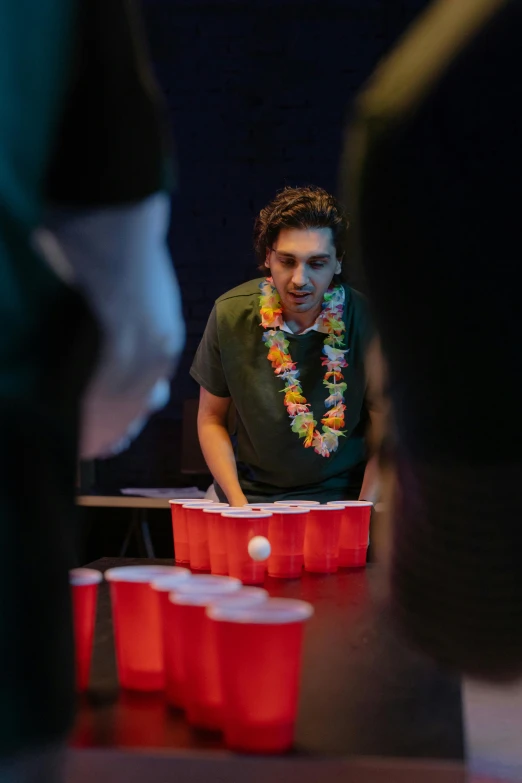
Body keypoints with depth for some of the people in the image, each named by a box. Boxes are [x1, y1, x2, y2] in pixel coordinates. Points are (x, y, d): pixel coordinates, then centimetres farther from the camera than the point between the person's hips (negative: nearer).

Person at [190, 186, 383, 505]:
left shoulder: (366, 321, -11)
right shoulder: (230, 314, -7)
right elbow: (211, 419, 5)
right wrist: (238, 503, -7)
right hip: (253, 493, 1)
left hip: (341, 493, 0)